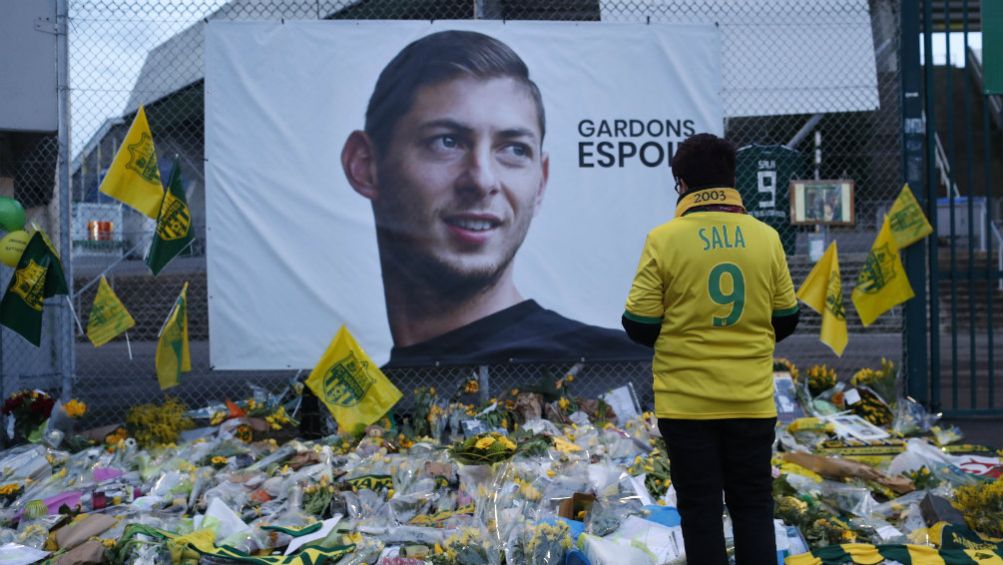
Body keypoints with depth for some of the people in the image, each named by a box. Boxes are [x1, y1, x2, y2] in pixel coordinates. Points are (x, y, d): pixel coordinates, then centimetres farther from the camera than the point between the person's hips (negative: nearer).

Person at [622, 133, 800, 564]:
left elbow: (639, 326, -6)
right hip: (753, 401, 3)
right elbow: (785, 320, 7)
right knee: (753, 507, 13)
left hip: (687, 402, -2)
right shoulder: (765, 236, -1)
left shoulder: (664, 239, -10)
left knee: (700, 511, 8)